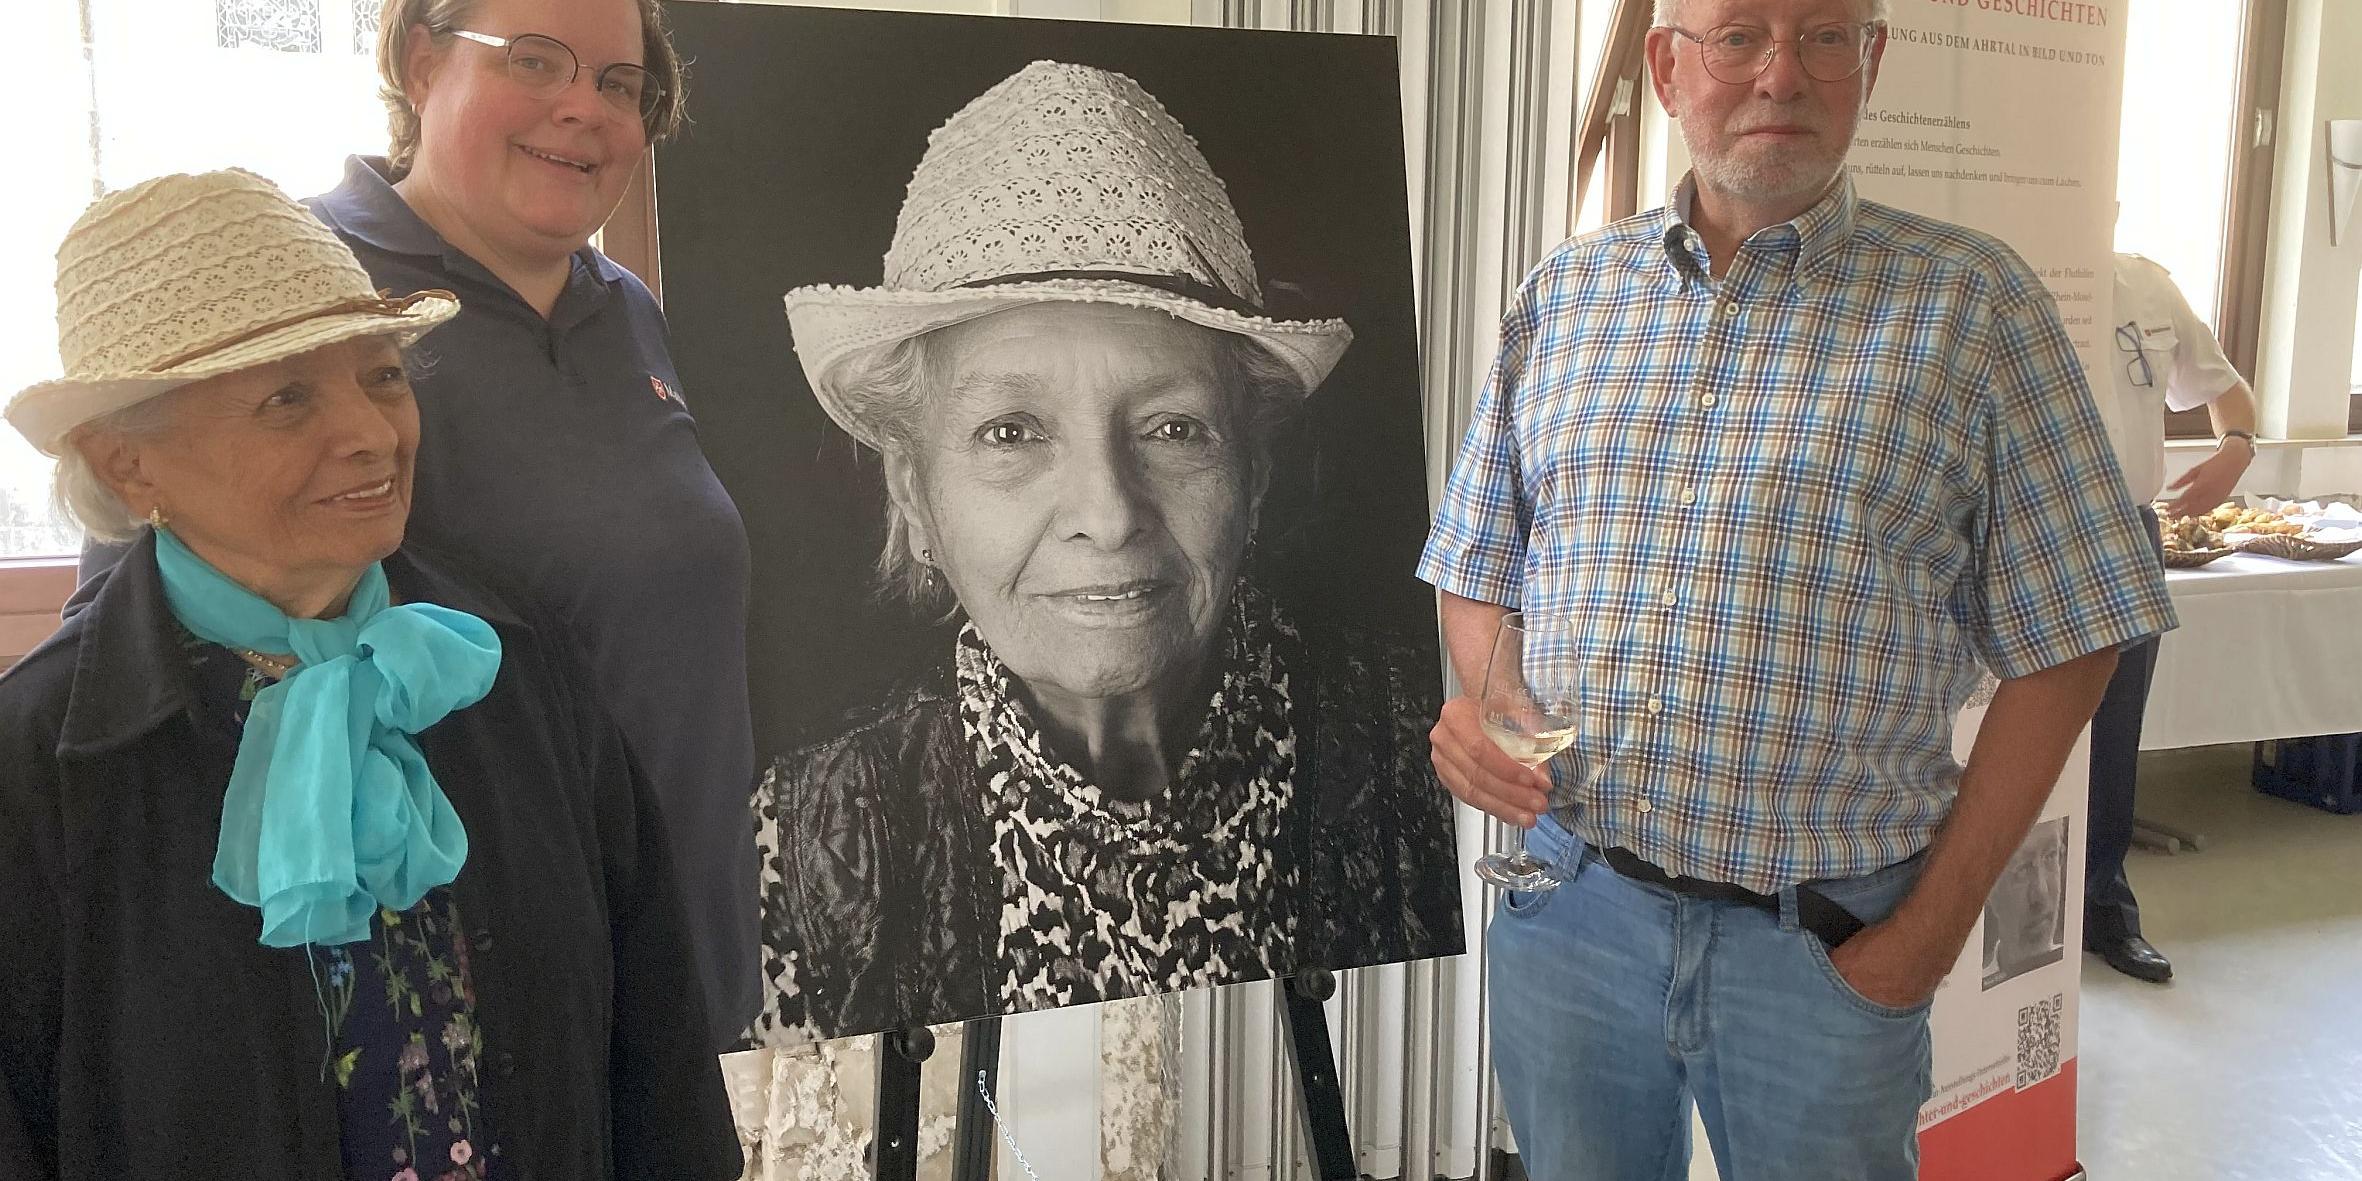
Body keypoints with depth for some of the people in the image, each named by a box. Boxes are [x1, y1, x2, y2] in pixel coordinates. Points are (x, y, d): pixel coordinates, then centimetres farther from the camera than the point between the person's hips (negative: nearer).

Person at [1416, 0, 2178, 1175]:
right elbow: (1477, 571, 11)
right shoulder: (1562, 293, 4)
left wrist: (1937, 923, -6)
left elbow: (2061, 642, -3)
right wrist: (1479, 705, -9)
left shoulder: (1969, 304, -4)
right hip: (1566, 901, 3)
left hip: (1825, 941, -2)